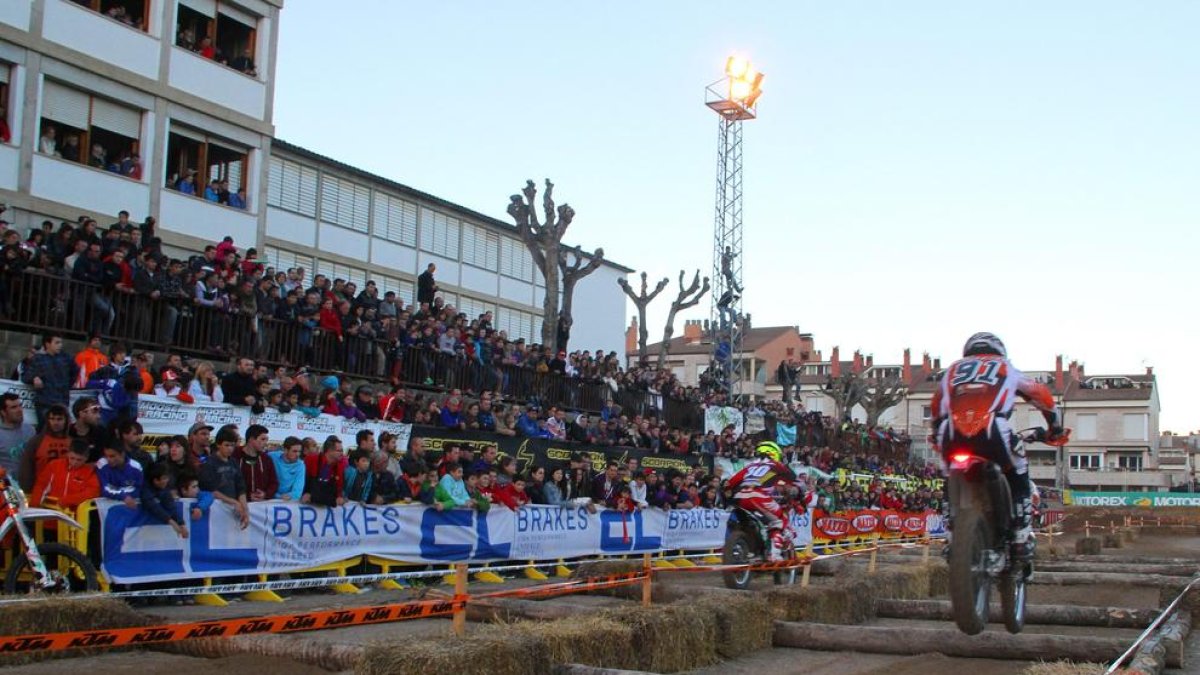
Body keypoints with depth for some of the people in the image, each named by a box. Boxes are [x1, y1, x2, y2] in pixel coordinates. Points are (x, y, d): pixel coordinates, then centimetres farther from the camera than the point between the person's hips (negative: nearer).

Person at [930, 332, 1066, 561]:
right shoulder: (1006, 369, 29)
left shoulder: (953, 369, 33)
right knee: (1018, 480, 22)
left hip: (952, 435, 2)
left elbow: (935, 407, 37)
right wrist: (1055, 430, 45)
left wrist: (938, 435, 53)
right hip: (991, 433, -2)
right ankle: (1021, 540, 16)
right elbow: (1042, 395, 33)